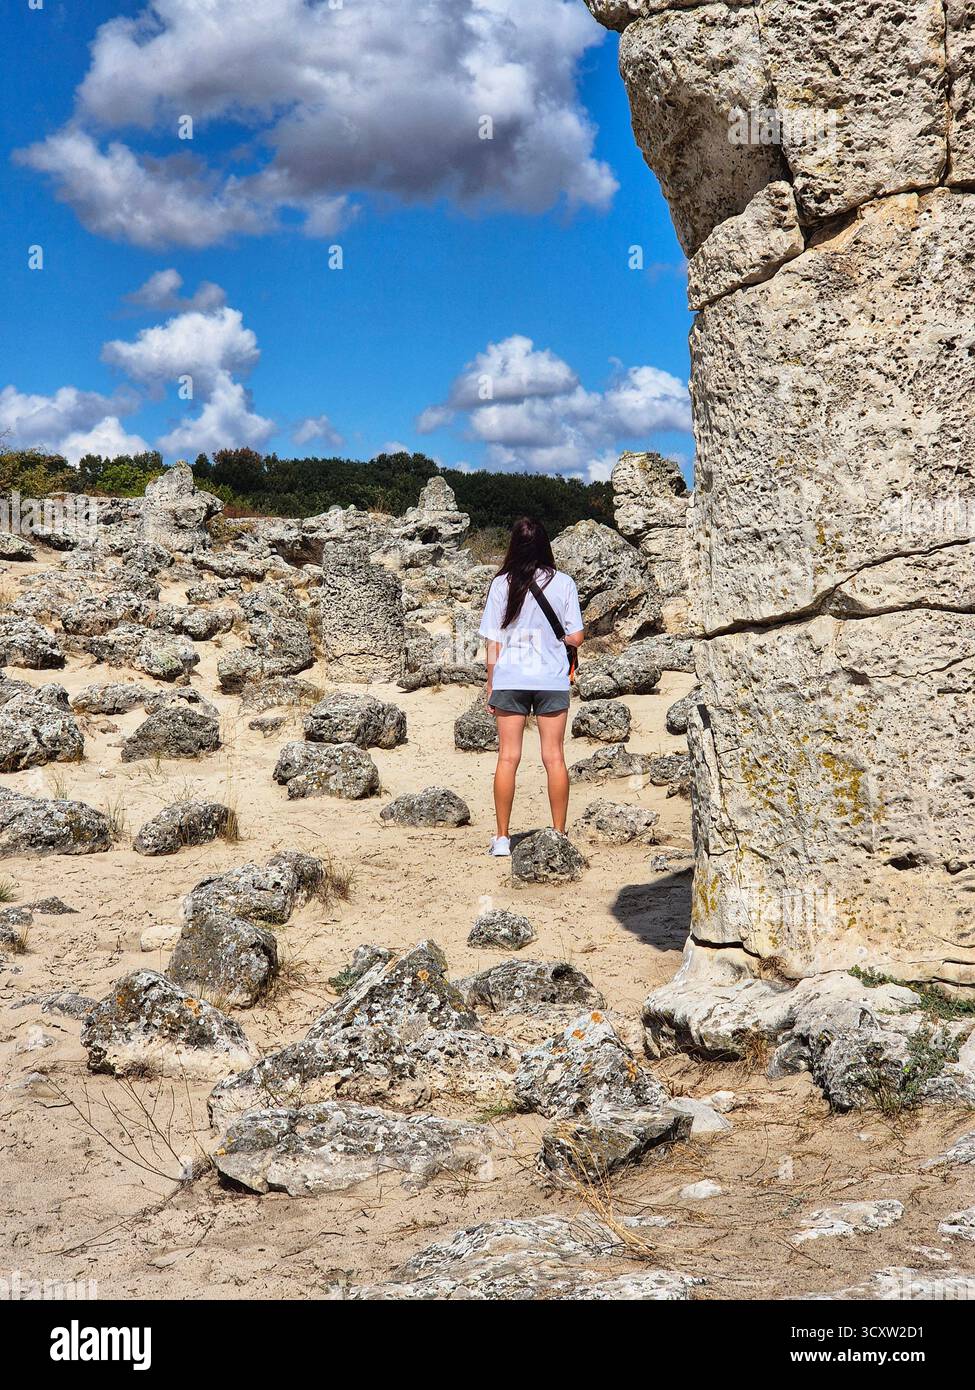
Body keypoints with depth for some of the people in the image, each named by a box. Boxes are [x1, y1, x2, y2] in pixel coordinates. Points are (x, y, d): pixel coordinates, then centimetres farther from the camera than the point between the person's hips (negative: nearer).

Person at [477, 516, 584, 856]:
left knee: (507, 757, 3)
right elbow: (575, 637, -1)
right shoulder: (563, 583, -1)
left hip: (509, 679, 0)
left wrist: (490, 686, 8)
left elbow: (493, 641, 0)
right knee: (554, 757, 5)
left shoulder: (502, 584, -2)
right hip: (552, 679, 0)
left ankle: (502, 837, 5)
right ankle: (559, 835, 8)